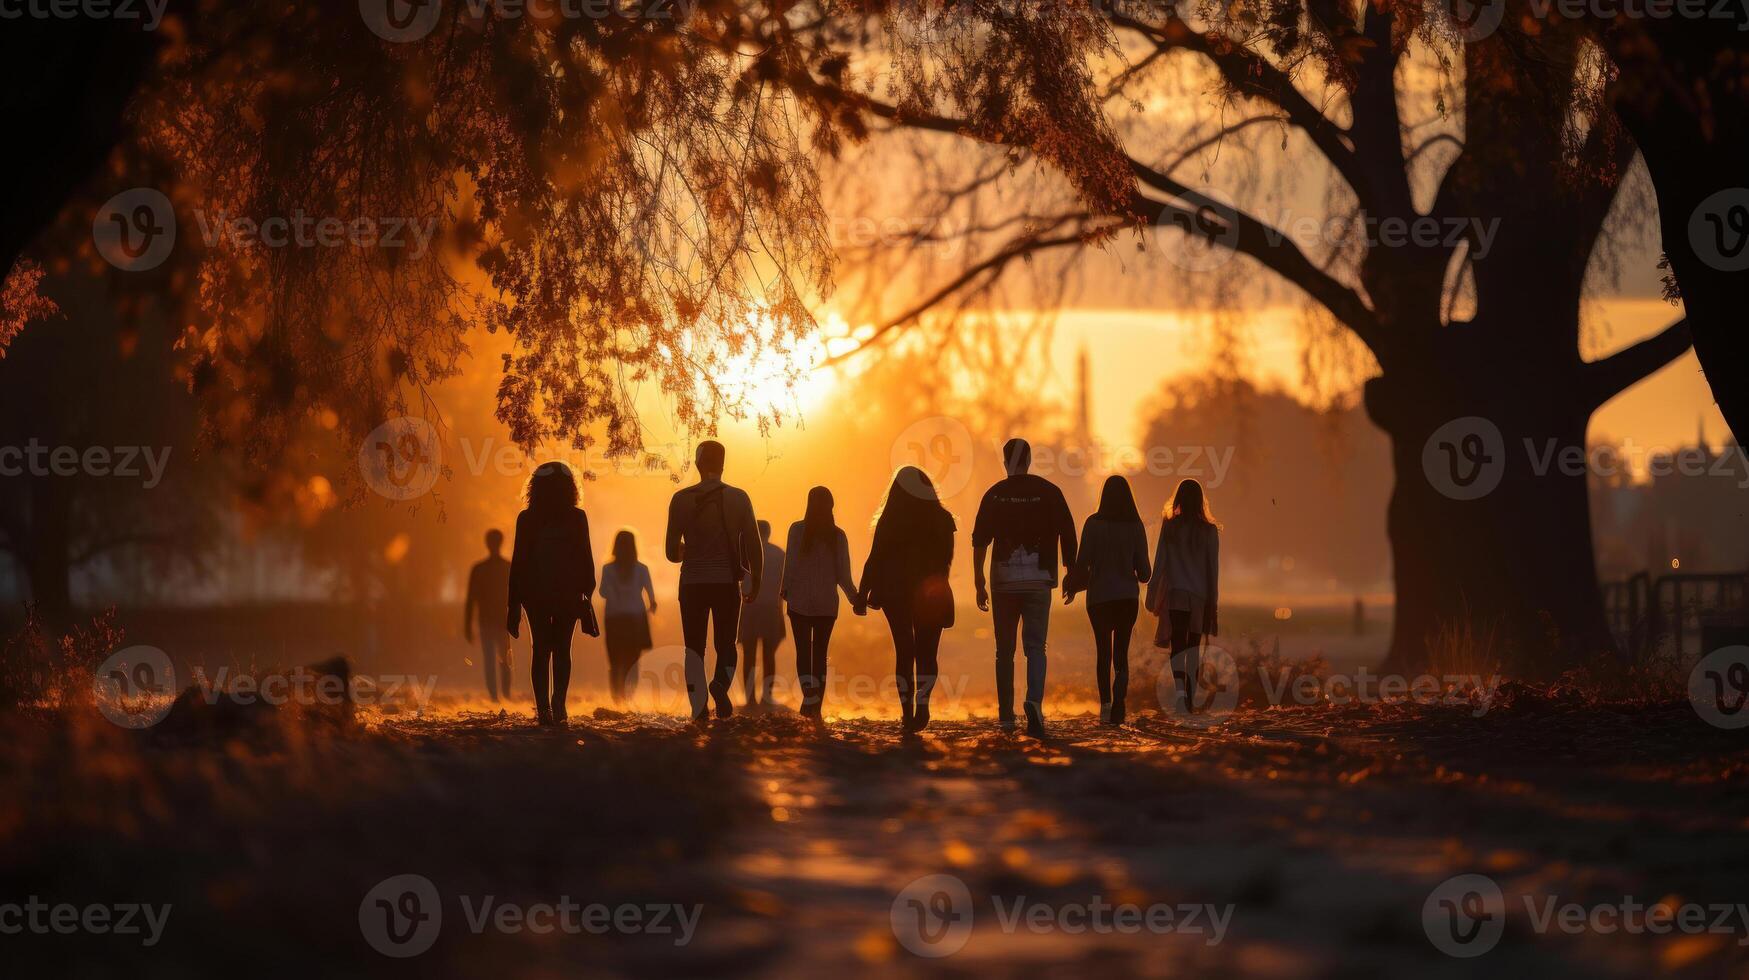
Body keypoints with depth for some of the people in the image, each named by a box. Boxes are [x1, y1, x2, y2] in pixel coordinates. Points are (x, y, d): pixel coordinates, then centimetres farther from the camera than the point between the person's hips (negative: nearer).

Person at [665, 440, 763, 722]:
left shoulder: (682, 499, -3)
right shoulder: (738, 498, -1)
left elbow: (672, 552, -2)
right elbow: (754, 546, -1)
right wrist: (755, 583, 10)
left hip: (693, 583, -1)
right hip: (728, 583, 1)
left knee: (694, 647, 7)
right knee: (726, 644, 12)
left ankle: (699, 710, -4)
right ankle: (721, 684, -19)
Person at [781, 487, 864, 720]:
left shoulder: (797, 530, -7)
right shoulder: (838, 535, -2)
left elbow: (790, 564, -7)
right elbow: (843, 574, -1)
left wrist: (784, 590, 10)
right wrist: (856, 600, 12)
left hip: (800, 602, -2)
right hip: (827, 603, 2)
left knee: (803, 651, 4)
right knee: (820, 653, 10)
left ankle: (810, 699, -16)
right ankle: (817, 708, 7)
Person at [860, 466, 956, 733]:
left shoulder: (889, 521, -6)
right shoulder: (941, 520, 0)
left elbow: (875, 559, -6)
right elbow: (946, 559, 6)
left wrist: (863, 594, 1)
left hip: (896, 593, -1)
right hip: (931, 595, 1)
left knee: (904, 652, 5)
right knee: (926, 652, 7)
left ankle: (907, 711, -1)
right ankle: (922, 702, -12)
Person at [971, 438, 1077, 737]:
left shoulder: (994, 494, 2)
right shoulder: (1049, 492, 1)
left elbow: (979, 541, -1)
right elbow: (1068, 535, 0)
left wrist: (979, 583, 3)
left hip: (1004, 580, 1)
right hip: (1038, 579, -1)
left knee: (1004, 650, 10)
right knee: (1035, 646, -2)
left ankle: (1006, 716, 13)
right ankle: (1034, 702, -27)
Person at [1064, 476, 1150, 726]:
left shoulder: (1094, 524, -8)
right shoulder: (1135, 526, -3)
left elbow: (1082, 562, -8)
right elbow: (1143, 568, -1)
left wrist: (1072, 587, 9)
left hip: (1099, 595, -1)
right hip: (1128, 596, 1)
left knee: (1103, 651, 13)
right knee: (1121, 653, 6)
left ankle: (1105, 702, -1)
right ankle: (1118, 705, -13)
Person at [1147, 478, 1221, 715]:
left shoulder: (1169, 527, -4)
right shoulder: (1209, 531, 0)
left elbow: (1160, 562, -2)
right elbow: (1213, 568, 2)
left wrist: (1153, 594, 5)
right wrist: (1212, 601, 9)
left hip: (1174, 593, -2)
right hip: (1199, 595, 2)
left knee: (1177, 645, -5)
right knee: (1193, 647, 12)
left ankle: (1180, 690, -27)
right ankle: (1191, 697, 12)